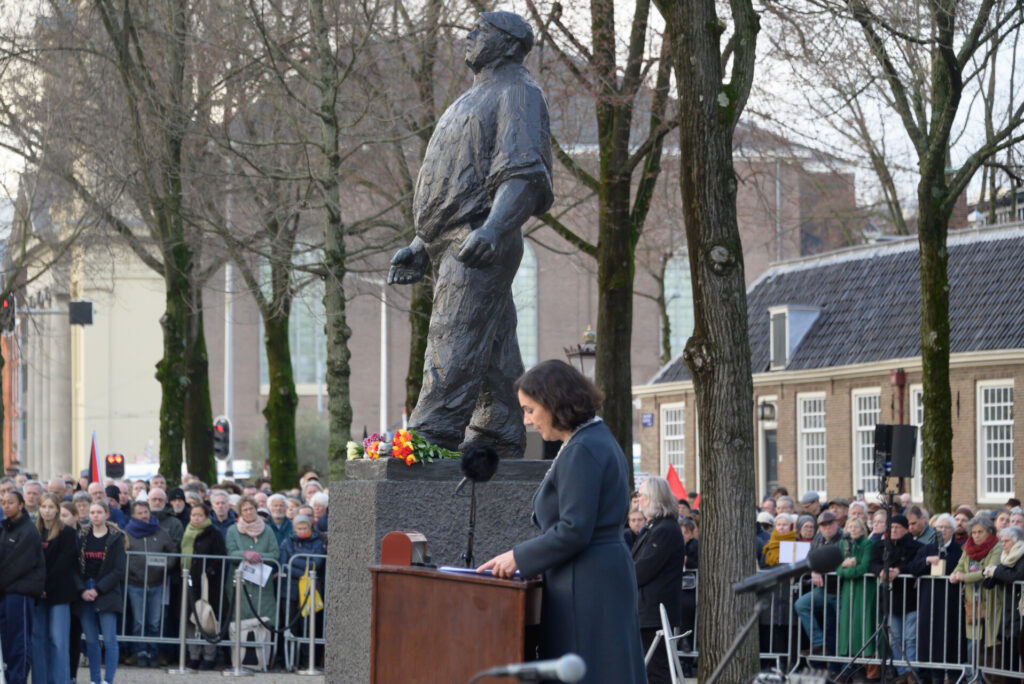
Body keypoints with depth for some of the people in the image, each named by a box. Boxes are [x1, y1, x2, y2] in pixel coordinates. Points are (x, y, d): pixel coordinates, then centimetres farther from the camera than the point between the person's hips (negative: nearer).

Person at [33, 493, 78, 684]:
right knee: (38, 638, 5)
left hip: (58, 593, -4)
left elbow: (65, 563, -8)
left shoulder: (67, 533, -3)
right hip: (39, 594, 4)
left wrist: (47, 586, -12)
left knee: (58, 639, -6)